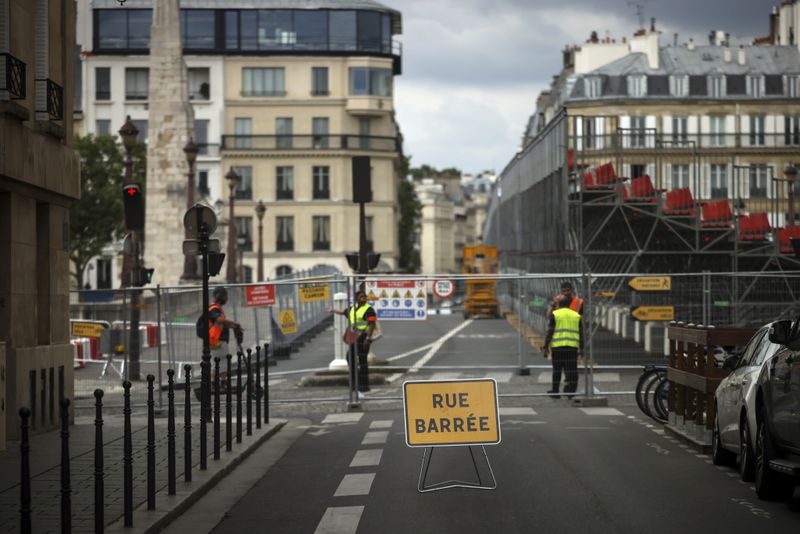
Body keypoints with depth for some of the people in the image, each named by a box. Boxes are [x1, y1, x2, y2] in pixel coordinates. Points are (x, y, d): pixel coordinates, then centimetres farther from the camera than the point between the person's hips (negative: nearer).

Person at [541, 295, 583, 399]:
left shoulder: (555, 315, 2)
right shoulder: (576, 315, 12)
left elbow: (549, 332, -2)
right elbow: (581, 333, 12)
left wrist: (545, 347, 0)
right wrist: (581, 348, 18)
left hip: (558, 346, -2)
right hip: (572, 347, 2)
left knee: (557, 369, 7)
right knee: (571, 369, 4)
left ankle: (555, 391, 12)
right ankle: (571, 391, -4)